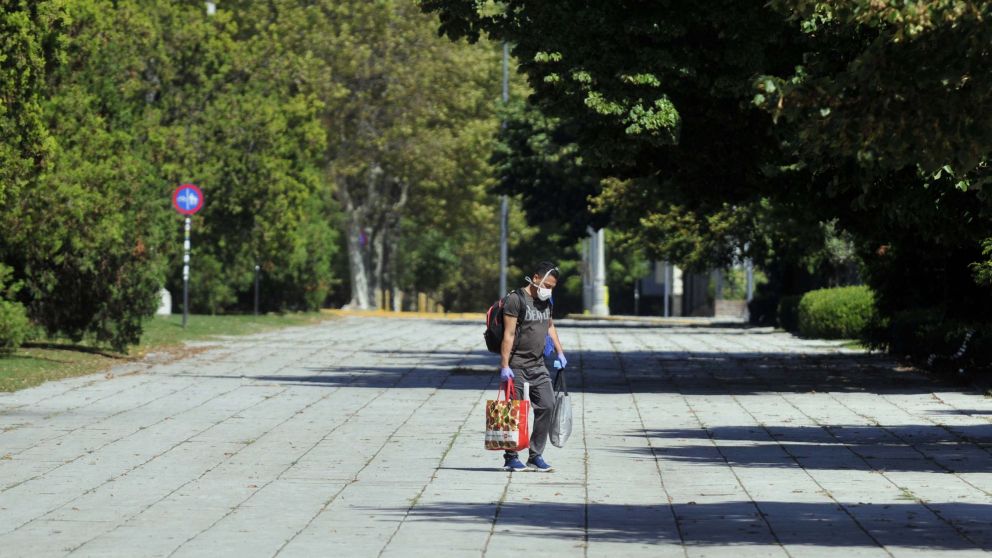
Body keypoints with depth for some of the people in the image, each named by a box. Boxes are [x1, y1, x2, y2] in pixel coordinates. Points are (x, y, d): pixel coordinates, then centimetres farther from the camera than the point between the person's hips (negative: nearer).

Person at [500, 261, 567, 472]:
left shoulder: (546, 301, 13)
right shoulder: (516, 299, -11)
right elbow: (508, 334, -15)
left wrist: (560, 352, 26)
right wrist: (504, 365, -19)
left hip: (538, 365, 7)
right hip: (516, 365, -7)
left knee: (547, 406, -2)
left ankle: (535, 456, 6)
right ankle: (511, 458, 7)